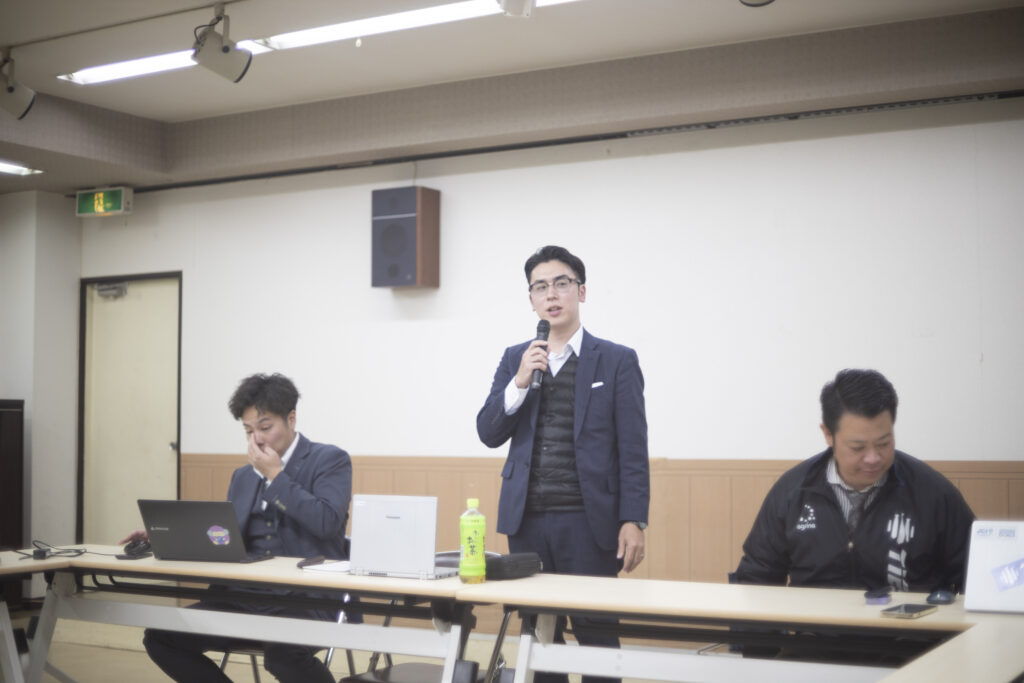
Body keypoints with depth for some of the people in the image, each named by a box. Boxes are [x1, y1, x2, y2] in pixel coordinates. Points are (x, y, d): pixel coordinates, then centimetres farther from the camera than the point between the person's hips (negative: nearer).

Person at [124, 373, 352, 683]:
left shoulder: (330, 460, -1)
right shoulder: (243, 476, 19)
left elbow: (326, 522, -17)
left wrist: (275, 475, -11)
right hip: (246, 598, 7)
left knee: (281, 651, -37)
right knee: (160, 636, -9)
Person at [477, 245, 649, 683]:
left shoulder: (618, 361, 2)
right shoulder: (514, 359, 12)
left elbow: (633, 450, -2)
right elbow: (489, 434, 6)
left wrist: (634, 521, -9)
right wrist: (520, 381, -8)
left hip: (589, 521, -3)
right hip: (527, 520, 3)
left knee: (595, 634, 0)